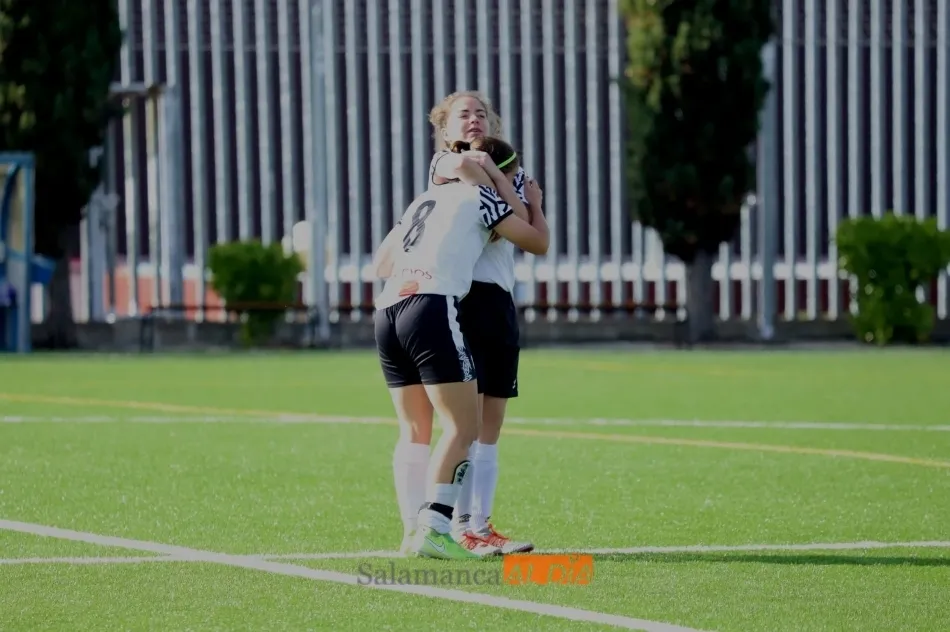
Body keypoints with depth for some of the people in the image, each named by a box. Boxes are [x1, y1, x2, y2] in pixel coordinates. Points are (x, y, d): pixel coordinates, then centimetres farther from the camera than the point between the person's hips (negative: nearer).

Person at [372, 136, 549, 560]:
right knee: (463, 427, -8)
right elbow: (539, 243, 17)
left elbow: (380, 263, 31)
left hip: (387, 311, 8)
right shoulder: (481, 196, 8)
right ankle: (432, 530, -21)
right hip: (431, 308, -8)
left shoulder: (425, 200, 27)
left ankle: (416, 532, 7)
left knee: (414, 432, 12)